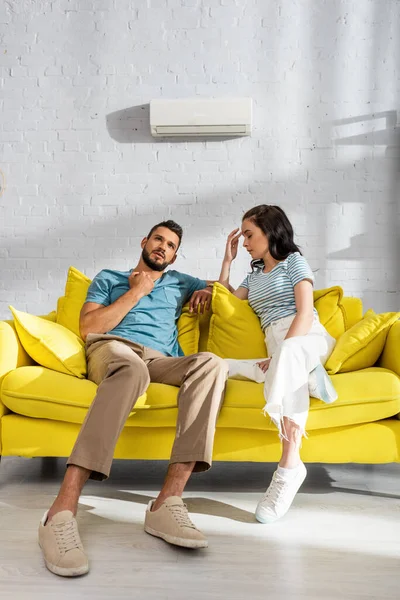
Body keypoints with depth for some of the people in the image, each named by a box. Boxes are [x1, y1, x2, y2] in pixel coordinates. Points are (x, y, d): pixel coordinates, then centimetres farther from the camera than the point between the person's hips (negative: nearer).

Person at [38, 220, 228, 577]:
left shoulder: (179, 283, 32)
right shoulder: (109, 278, 24)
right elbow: (88, 328, 8)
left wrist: (208, 291, 16)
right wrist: (136, 292, 8)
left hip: (160, 360, 3)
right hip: (112, 348, -3)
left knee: (212, 364, -33)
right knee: (133, 368, -43)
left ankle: (168, 502, -43)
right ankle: (62, 511, -51)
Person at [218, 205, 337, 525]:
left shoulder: (294, 260, 9)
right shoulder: (255, 274, 30)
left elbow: (305, 313, -4)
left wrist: (283, 351, -20)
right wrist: (228, 260, 27)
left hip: (307, 339, -6)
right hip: (278, 347, 6)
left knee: (289, 352, -44)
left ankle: (290, 465, -50)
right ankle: (304, 378, -31)